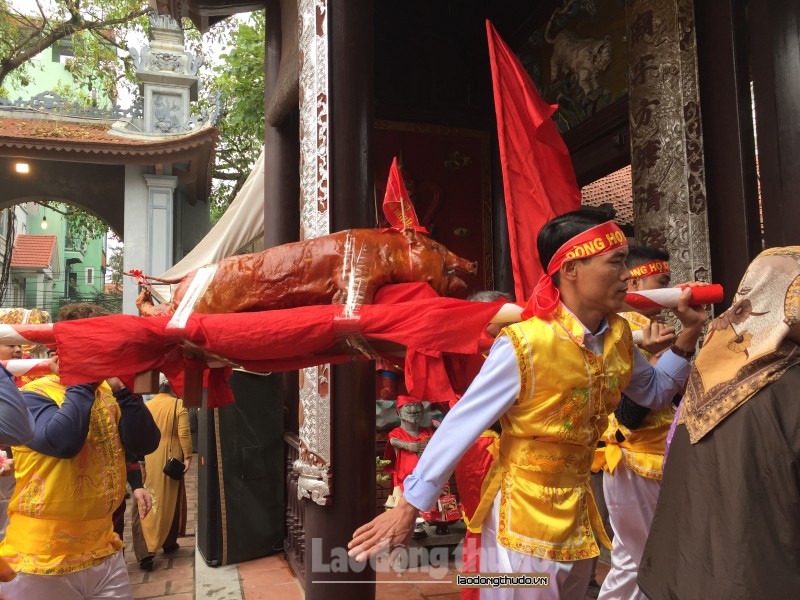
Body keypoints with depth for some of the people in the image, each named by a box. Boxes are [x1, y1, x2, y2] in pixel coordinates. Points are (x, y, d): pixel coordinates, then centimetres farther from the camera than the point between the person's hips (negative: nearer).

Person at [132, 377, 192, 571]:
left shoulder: (145, 406, 4)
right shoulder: (178, 404, -5)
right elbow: (184, 433, -12)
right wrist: (188, 456, -6)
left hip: (148, 461, 2)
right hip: (170, 459, -2)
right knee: (170, 501, 14)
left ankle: (144, 551, -7)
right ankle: (169, 543, 26)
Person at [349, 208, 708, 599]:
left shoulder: (619, 337, -4)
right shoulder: (523, 345, -25)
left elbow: (654, 392, 14)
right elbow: (461, 424, -21)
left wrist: (688, 335, -1)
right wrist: (409, 508, -16)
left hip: (578, 515, 7)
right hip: (523, 519, -7)